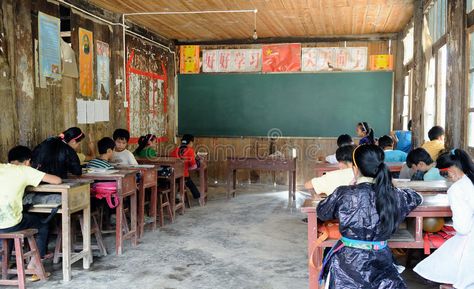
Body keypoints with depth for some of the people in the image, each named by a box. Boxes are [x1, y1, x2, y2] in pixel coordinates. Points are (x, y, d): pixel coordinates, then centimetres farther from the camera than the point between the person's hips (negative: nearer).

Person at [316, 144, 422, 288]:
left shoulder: (344, 194, -11)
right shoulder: (393, 194, -1)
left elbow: (322, 213, 10)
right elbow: (415, 197, 22)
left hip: (348, 261, -2)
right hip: (381, 259, 2)